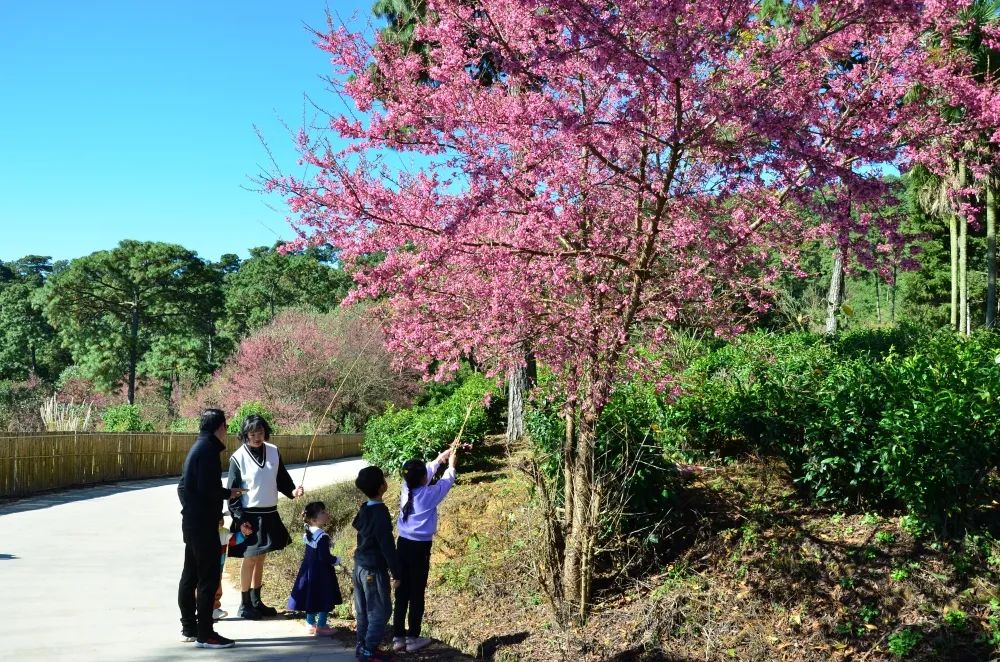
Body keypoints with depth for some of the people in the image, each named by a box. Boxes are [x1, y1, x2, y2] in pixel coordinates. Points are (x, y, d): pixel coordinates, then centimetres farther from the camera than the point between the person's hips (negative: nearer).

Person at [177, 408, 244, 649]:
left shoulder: (198, 447, 14)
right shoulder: (209, 450, -16)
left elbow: (183, 485, 18)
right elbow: (208, 489, -23)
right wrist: (228, 493, -7)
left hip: (191, 521, 10)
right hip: (203, 523, -10)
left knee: (190, 575, 14)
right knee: (209, 578, -6)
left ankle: (189, 628, 23)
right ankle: (205, 634, -4)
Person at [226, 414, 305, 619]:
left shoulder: (273, 451, 1)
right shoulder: (238, 458, -12)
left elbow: (281, 478, 10)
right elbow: (232, 492, -10)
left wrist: (292, 490, -10)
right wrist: (240, 519, -15)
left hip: (270, 514, 5)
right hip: (250, 515, -5)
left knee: (260, 558, 16)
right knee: (250, 559, 2)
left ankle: (256, 601, 27)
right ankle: (245, 605, 15)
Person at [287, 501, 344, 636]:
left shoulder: (308, 533, 2)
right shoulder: (323, 536, -24)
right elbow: (324, 557, -24)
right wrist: (336, 560, -8)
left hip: (309, 570, 8)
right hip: (321, 573, -8)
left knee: (311, 598, 18)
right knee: (325, 598, 5)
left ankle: (310, 624, 29)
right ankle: (321, 626, 11)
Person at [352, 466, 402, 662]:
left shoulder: (364, 509, 3)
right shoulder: (380, 514, -23)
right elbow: (387, 547, -21)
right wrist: (396, 574, -11)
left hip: (360, 566, 8)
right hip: (374, 570, -8)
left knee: (364, 610, 17)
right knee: (380, 612, 2)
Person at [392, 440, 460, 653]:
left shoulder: (406, 489, -1)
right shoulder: (429, 494, -15)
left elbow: (426, 471, 17)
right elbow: (446, 481, 5)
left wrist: (441, 457, 28)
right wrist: (451, 464, 23)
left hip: (402, 544, 5)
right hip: (420, 547, -5)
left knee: (401, 592, 11)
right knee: (417, 594, 5)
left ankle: (398, 637, 17)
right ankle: (412, 639, 12)